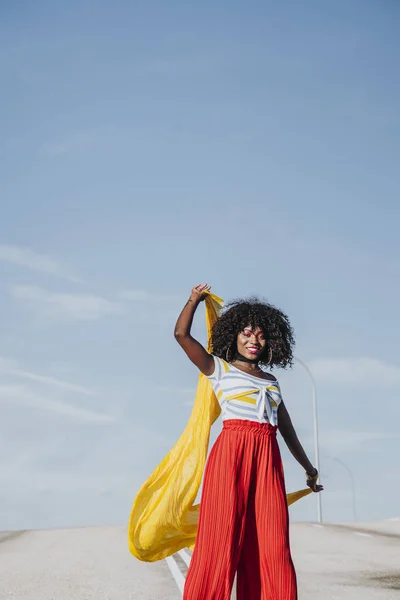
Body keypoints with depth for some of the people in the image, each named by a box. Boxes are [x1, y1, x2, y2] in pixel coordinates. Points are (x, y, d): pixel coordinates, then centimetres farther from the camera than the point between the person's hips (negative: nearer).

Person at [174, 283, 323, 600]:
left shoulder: (271, 381, 21)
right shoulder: (219, 368, 9)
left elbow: (287, 429, 28)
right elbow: (181, 334, -1)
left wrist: (308, 468, 33)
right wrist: (195, 299, 15)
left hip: (268, 458, 5)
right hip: (231, 453, -4)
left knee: (271, 545, 0)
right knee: (222, 538, -7)